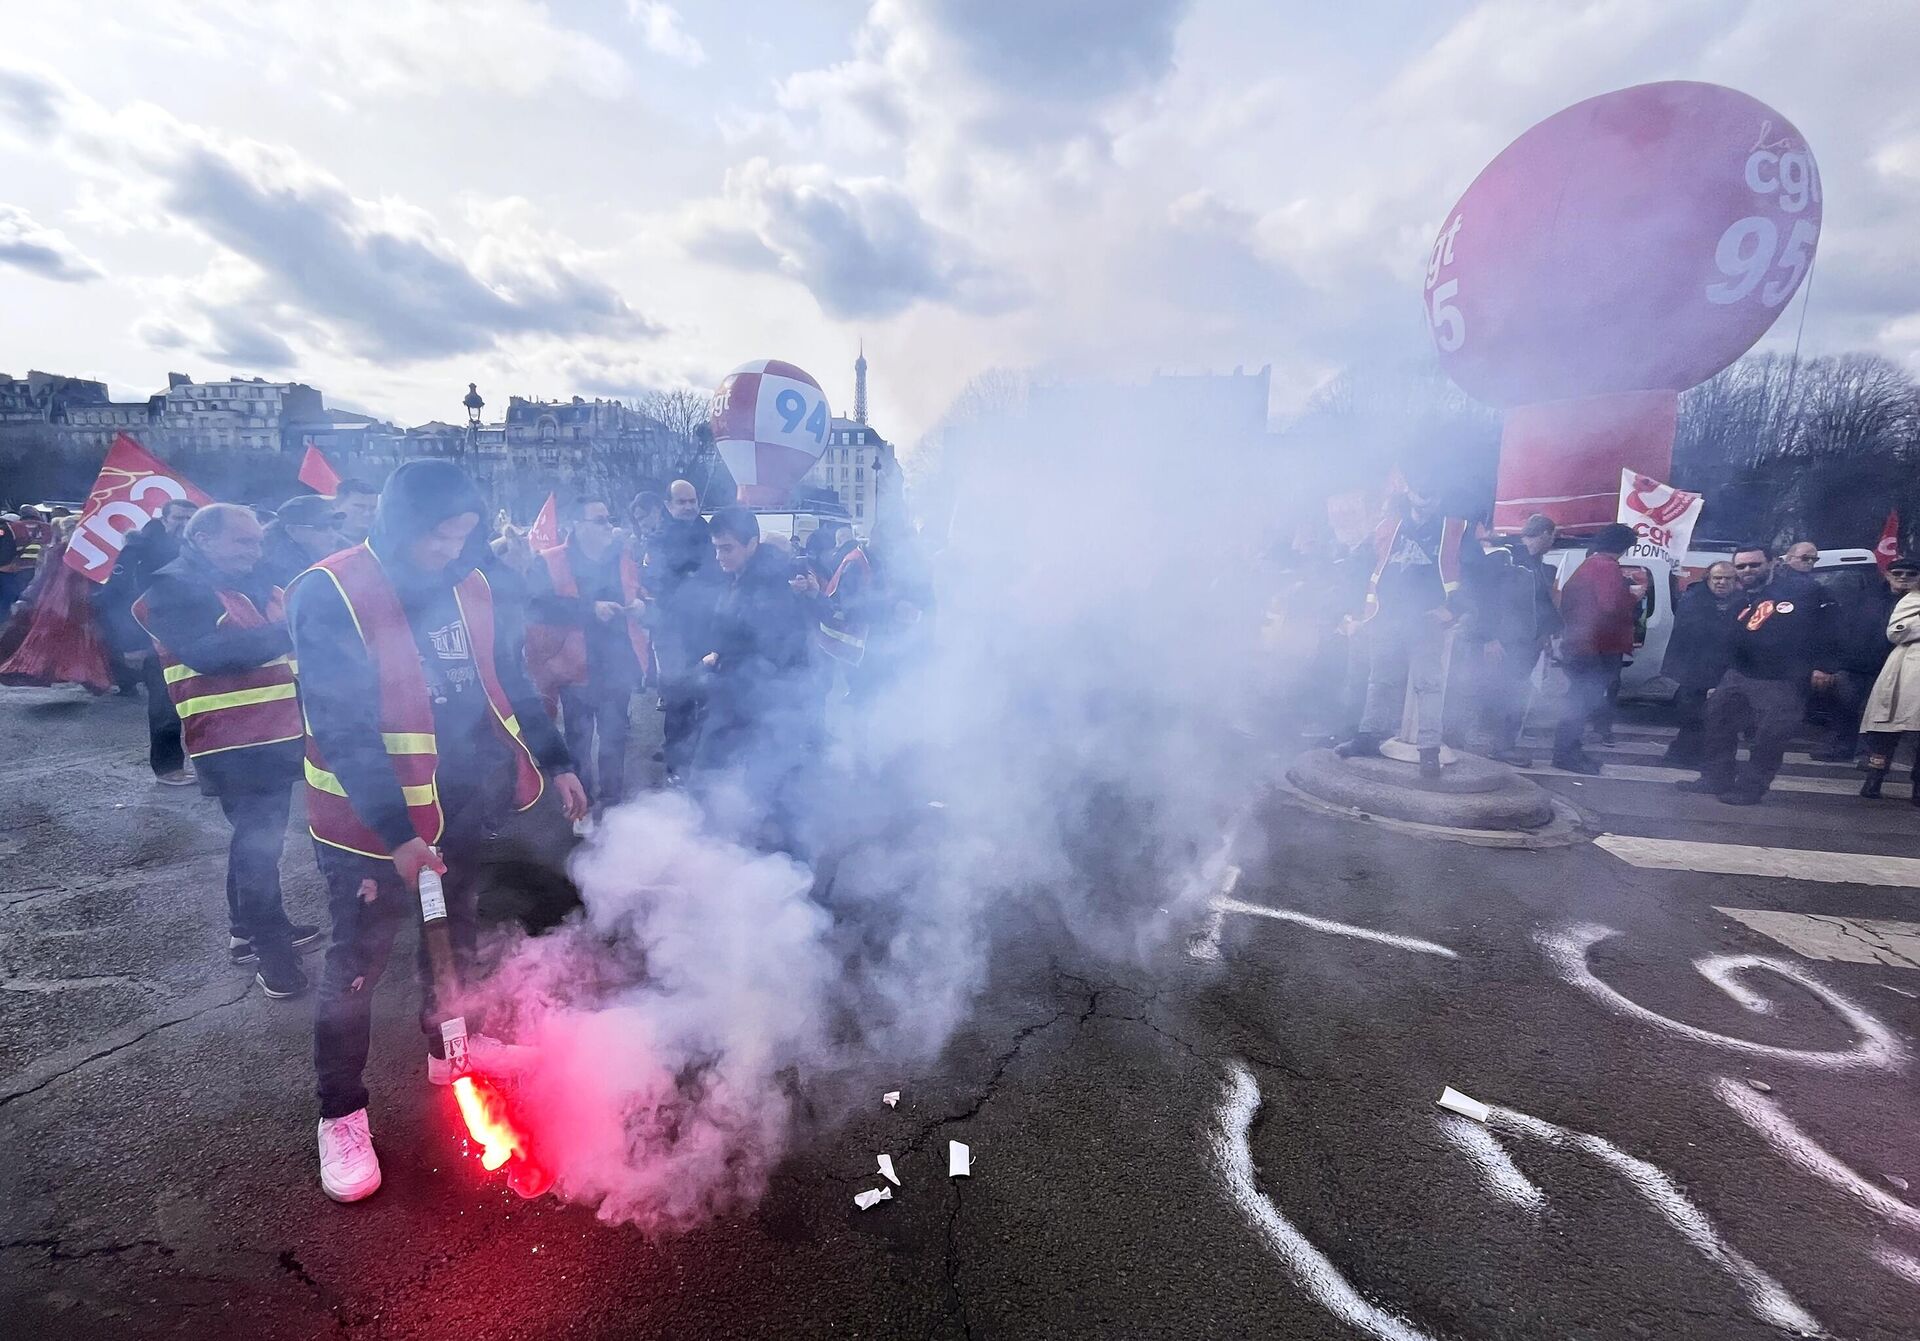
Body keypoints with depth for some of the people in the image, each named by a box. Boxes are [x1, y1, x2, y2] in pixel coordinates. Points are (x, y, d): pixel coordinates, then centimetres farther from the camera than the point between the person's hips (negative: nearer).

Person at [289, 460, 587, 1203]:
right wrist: (395, 834, -26)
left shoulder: (467, 584, 0)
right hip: (373, 824, -5)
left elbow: (508, 681, 9)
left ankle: (446, 1053, 46)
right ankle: (341, 1116, 30)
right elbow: (341, 730, -22)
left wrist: (555, 761, 6)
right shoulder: (331, 594, -18)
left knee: (455, 941, 22)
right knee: (356, 966, 10)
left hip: (462, 809, 6)